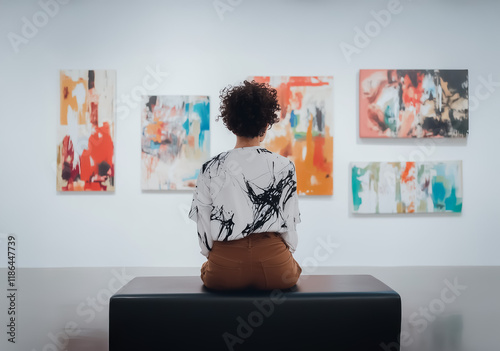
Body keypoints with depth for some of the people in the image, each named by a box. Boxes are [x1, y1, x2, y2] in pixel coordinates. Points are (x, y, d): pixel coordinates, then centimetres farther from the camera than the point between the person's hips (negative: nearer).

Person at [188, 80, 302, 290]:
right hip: (274, 270, 0)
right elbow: (290, 223, 0)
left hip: (224, 270, 0)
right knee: (293, 267, 35)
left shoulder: (211, 169, -4)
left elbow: (204, 228, 0)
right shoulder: (284, 167, -5)